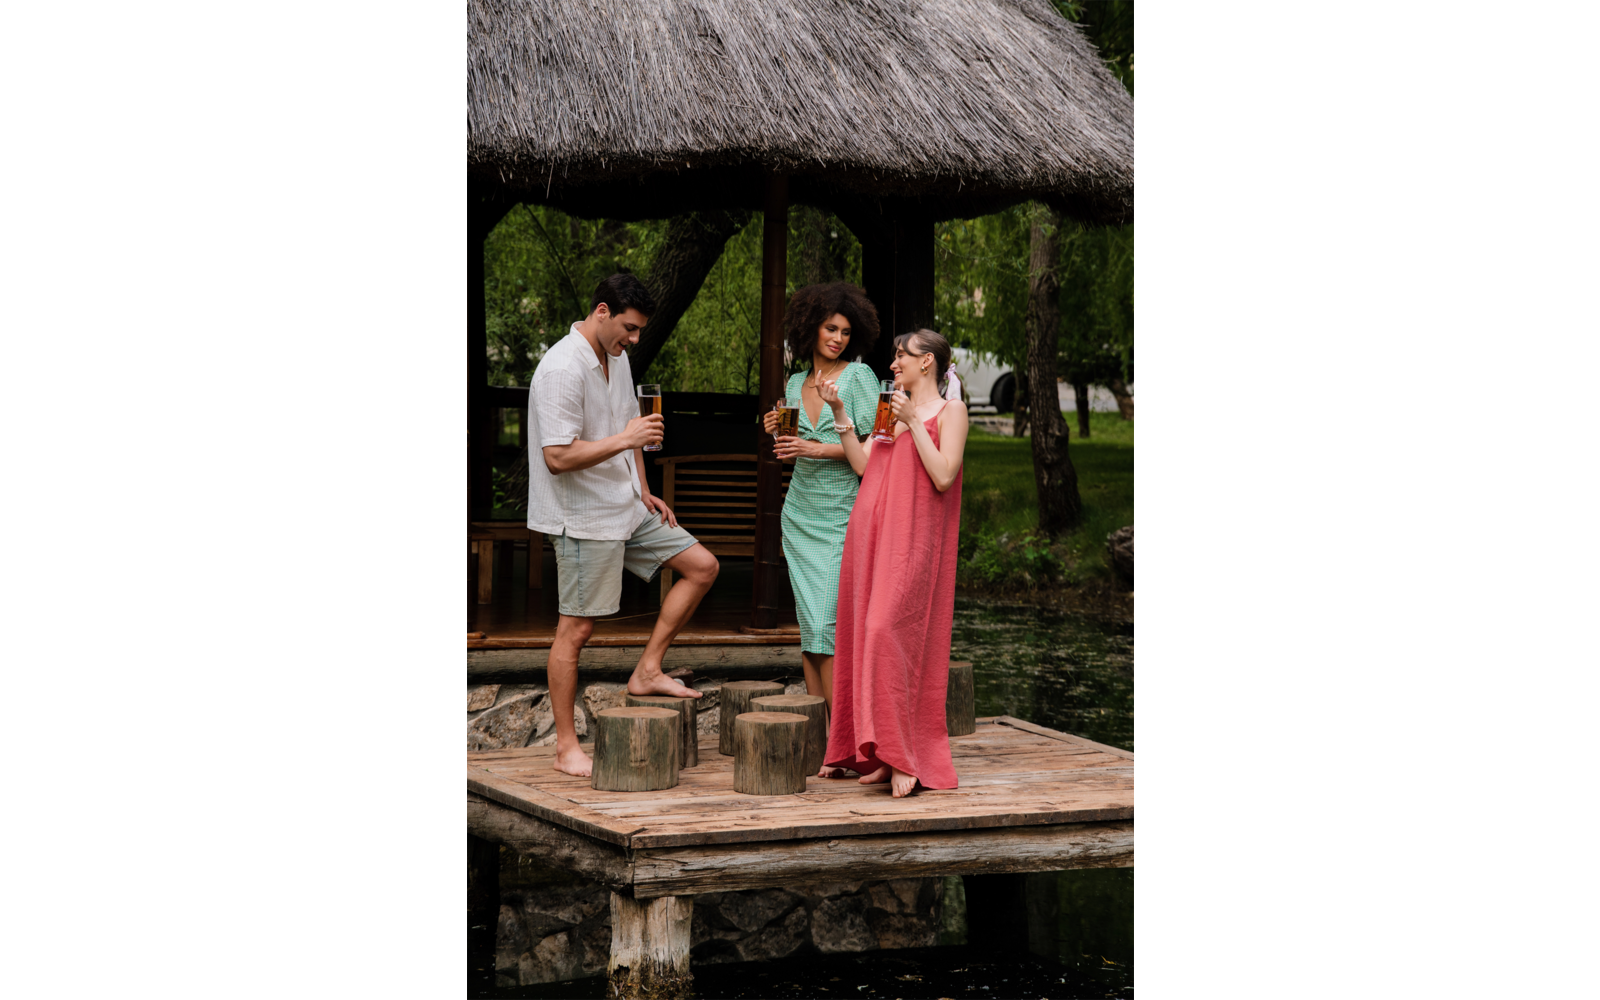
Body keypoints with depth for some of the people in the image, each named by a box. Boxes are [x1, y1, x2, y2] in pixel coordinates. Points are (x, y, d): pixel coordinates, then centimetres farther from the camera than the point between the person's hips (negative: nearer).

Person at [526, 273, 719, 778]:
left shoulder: (617, 359, 9)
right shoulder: (562, 369, -20)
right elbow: (558, 458, -26)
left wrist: (644, 492, 16)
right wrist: (624, 440, -26)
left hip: (627, 508, 9)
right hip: (584, 517, -9)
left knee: (701, 565, 6)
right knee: (577, 627, -3)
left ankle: (647, 671, 10)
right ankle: (566, 748, 4)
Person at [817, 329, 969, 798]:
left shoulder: (949, 411, 0)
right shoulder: (892, 409, 20)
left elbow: (943, 476, -12)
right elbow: (862, 464, 12)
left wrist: (913, 422, -13)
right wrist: (838, 411, 8)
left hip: (912, 539, -7)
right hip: (870, 531, 7)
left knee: (887, 632, -18)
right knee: (866, 637, 4)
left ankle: (904, 759, -16)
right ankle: (880, 754, 9)